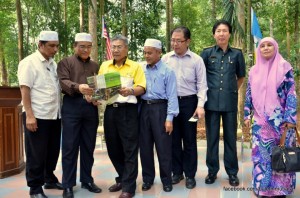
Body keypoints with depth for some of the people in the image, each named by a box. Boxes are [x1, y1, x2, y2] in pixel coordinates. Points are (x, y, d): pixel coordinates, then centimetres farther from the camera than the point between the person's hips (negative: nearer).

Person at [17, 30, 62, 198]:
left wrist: (60, 110, 11)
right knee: (37, 154, 3)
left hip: (55, 115, 7)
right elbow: (25, 90, -12)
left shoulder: (54, 64, 13)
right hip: (37, 116, -7)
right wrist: (29, 115, -18)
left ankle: (50, 180, 32)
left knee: (53, 151, 15)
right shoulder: (29, 62, -7)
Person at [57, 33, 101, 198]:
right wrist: (78, 87, -29)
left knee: (88, 146, 9)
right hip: (72, 107, -4)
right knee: (70, 146, -1)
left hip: (91, 107, 4)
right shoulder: (65, 62, 6)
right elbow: (63, 82, -10)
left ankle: (87, 180, 21)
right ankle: (68, 185, 8)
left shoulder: (95, 66, 20)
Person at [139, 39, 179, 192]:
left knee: (163, 147, 2)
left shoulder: (167, 71, -4)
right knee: (145, 146, 11)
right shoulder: (141, 70, 8)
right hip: (144, 109, 4)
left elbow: (172, 96, -7)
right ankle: (148, 178, 26)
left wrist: (169, 118, -12)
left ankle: (166, 180, 18)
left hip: (160, 108, -4)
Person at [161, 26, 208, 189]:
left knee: (189, 140, 6)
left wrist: (200, 105, -12)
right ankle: (176, 172, 25)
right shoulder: (165, 59, 4)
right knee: (174, 139, 10)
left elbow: (201, 84, -2)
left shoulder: (196, 60, -2)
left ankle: (190, 175, 18)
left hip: (189, 102, -2)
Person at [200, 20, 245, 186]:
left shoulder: (237, 54, 5)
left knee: (230, 137, 7)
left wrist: (233, 90, 10)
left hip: (230, 101, 0)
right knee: (212, 136, 7)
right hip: (212, 101, 0)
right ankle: (212, 170, 20)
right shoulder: (207, 53, 3)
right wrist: (205, 92, 8)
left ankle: (232, 172, 19)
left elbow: (241, 77, 17)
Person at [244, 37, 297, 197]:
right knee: (260, 153, 5)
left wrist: (290, 118, -12)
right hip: (260, 120, 3)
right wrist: (247, 115, 8)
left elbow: (291, 93, -6)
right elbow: (249, 94, 12)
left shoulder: (284, 67, -3)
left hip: (280, 119, -3)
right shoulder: (254, 71, 9)